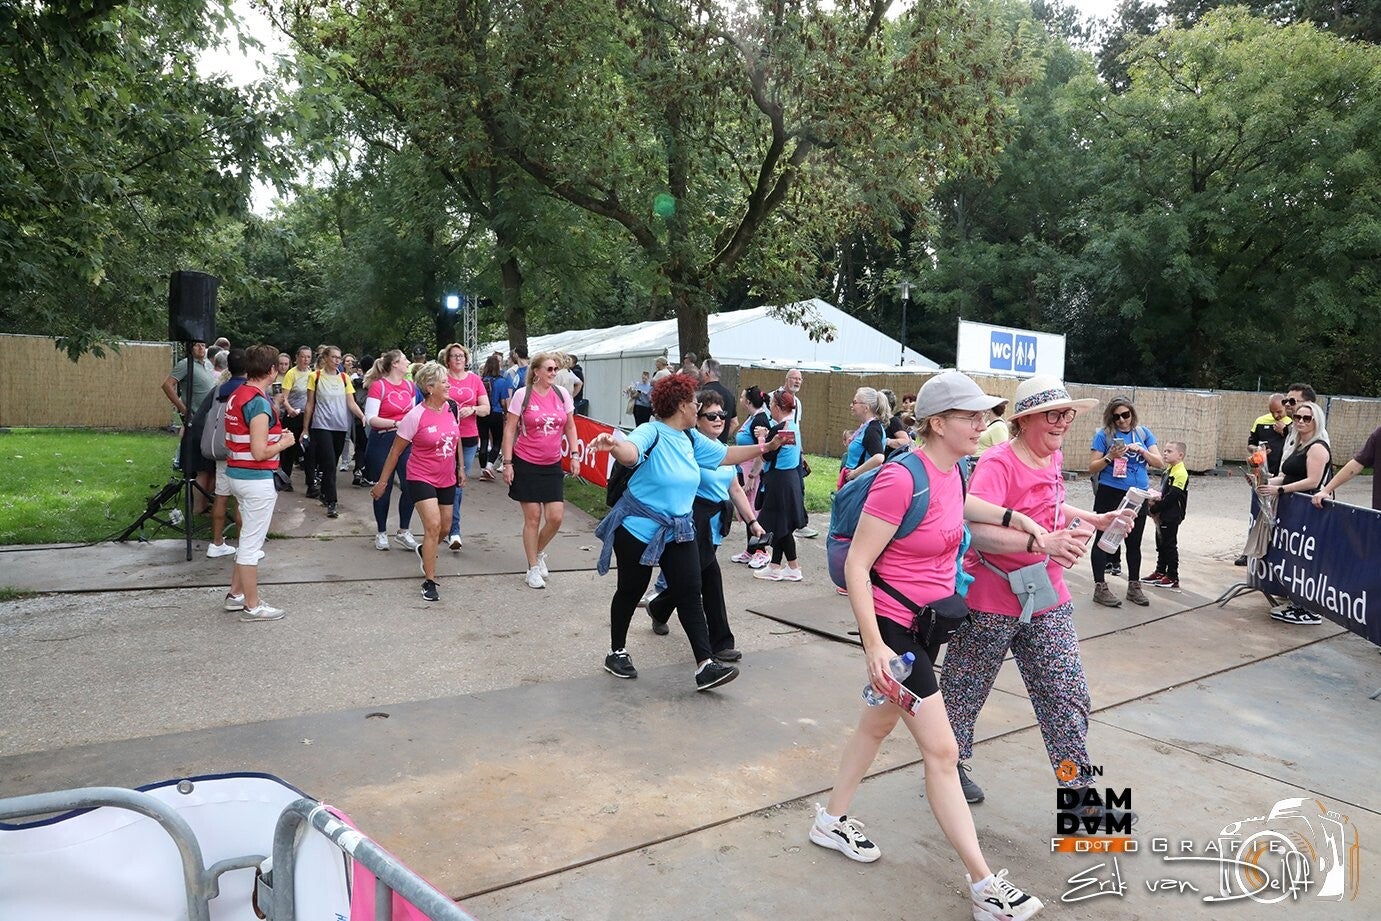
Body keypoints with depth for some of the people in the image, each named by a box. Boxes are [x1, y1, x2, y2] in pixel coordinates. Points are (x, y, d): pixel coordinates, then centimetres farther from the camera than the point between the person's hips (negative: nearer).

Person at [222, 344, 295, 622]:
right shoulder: (259, 403, -20)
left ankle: (236, 593, 32)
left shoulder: (236, 396, 8)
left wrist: (275, 434, 14)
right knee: (252, 543, 0)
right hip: (257, 479, -9)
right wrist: (285, 442, -6)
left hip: (236, 473, 9)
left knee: (249, 537, 23)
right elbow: (260, 452, -23)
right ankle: (252, 606, 11)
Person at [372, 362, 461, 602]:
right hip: (421, 478, -6)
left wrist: (461, 468, 16)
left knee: (444, 528, 16)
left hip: (447, 479, 6)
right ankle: (429, 582, -7)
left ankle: (425, 551, 50)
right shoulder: (416, 416, -18)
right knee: (433, 525, -18)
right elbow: (396, 451, -9)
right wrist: (382, 482, -5)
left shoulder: (451, 407, -4)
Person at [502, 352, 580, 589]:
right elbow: (509, 429, -4)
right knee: (533, 516, 1)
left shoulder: (562, 394, 2)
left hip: (552, 465, 3)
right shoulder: (522, 395, -7)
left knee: (556, 516, -3)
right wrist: (507, 463, -8)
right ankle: (533, 568, 15)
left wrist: (574, 455, 4)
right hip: (526, 463, -3)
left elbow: (570, 427, 12)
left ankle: (539, 552, 27)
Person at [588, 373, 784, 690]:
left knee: (690, 593, -2)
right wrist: (614, 445, -63)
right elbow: (631, 453, -39)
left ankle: (706, 665, -3)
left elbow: (725, 455, 18)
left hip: (678, 531, 6)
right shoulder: (651, 432, -18)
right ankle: (617, 653, 30)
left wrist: (765, 447, 17)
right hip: (638, 530, -6)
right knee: (630, 592, 10)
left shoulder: (692, 438, 6)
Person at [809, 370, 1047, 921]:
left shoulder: (953, 471, 0)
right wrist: (874, 645, -26)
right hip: (894, 628, -9)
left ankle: (832, 821, 41)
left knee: (878, 724, 22)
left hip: (929, 622, 9)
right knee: (942, 751, -3)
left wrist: (1011, 516, 14)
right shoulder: (901, 479, -25)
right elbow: (856, 565, -23)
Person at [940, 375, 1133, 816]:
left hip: (1047, 599, 7)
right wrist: (1041, 543, -44)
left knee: (1067, 696, 8)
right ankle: (953, 761, 36)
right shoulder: (997, 463, -21)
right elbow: (976, 529, -35)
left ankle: (1078, 788, 20)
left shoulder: (1052, 457, 5)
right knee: (965, 688, 13)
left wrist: (1096, 519, 13)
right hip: (990, 602, -7)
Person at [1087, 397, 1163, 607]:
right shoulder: (1104, 435, -4)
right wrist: (1110, 457, -20)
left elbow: (1160, 462, 4)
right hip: (1110, 495, -4)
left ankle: (1134, 586, 26)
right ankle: (1100, 588, 7)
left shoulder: (1143, 433, 7)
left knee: (1134, 542, 13)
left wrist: (1142, 450, -12)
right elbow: (1092, 468, -4)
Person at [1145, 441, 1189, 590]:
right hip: (1162, 516, 9)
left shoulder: (1180, 473, -18)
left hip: (1171, 516, -9)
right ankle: (1160, 572, 27)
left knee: (1170, 545, -1)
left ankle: (1173, 577, 7)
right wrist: (1155, 499, 3)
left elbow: (1172, 496, -22)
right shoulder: (1169, 470, 12)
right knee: (1161, 544, 16)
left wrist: (1155, 508, -17)